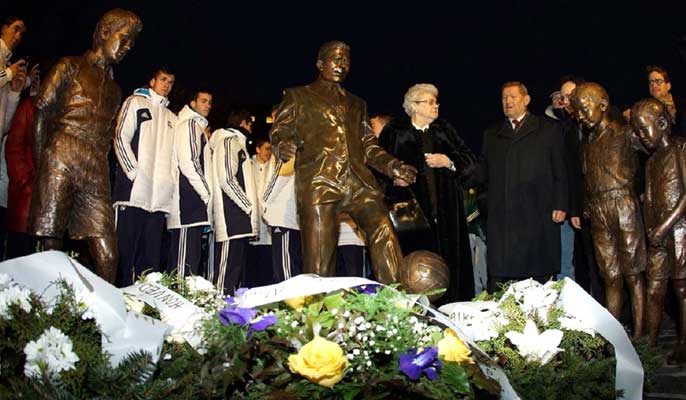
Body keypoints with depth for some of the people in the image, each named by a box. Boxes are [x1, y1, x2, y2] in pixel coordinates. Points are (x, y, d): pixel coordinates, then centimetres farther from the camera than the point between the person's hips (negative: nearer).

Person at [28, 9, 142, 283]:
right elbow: (42, 113, 3)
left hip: (97, 173, 5)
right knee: (50, 245, -8)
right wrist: (41, 162, -7)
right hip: (61, 161, -4)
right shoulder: (70, 67, 13)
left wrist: (100, 164, 7)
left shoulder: (114, 89, 29)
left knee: (108, 258, -8)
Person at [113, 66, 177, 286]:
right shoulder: (136, 102, 9)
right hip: (133, 191, -5)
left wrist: (170, 182, 7)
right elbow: (121, 138, -2)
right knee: (125, 251, -7)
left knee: (151, 257, 3)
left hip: (159, 197, 5)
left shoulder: (172, 117, 25)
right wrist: (134, 172, -12)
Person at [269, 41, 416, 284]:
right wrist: (283, 147, -15)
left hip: (358, 182, 3)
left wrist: (391, 166, 9)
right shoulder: (297, 96, 19)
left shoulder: (356, 104, 30)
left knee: (382, 228, -21)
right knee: (319, 260, -9)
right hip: (318, 182, -3)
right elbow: (278, 133, 9)